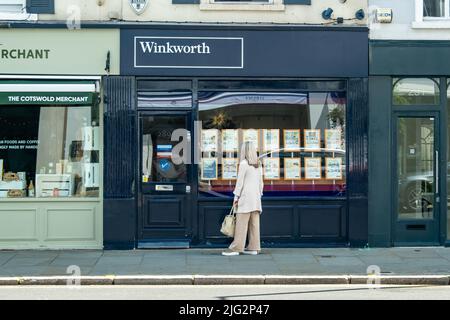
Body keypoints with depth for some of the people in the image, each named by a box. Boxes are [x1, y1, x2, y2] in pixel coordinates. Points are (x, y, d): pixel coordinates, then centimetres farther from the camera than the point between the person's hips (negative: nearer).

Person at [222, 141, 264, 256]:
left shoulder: (244, 163, -9)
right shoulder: (258, 165, 11)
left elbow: (240, 181, -9)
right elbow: (261, 182, 14)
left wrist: (236, 196, -4)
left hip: (245, 196, -7)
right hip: (256, 197, 7)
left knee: (241, 224, -6)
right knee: (254, 223, 7)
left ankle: (236, 248, -6)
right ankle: (254, 247, 9)